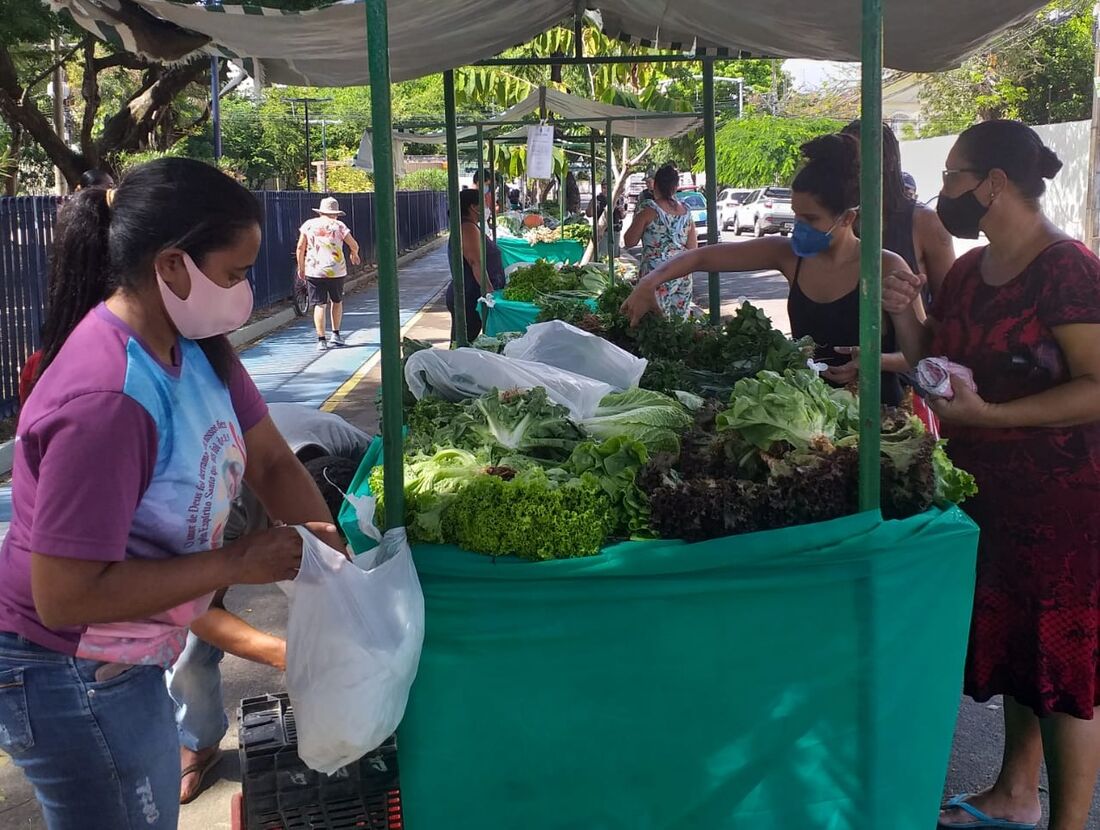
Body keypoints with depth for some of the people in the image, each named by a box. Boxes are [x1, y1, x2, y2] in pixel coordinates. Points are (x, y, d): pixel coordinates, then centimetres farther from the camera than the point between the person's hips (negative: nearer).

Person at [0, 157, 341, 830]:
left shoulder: (194, 344, -5)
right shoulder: (105, 402, -33)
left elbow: (271, 462, 2)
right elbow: (66, 597, -30)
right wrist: (237, 562, -26)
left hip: (128, 659, 8)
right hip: (68, 680, -8)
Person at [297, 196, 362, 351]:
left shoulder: (308, 225, 5)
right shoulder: (338, 226, 1)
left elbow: (300, 248, 3)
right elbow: (354, 245, 2)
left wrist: (301, 267, 15)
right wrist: (354, 255, 24)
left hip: (314, 271, 0)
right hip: (336, 271, 0)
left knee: (319, 305, 1)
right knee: (337, 301, 21)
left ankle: (321, 340, -6)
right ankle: (336, 334, 22)